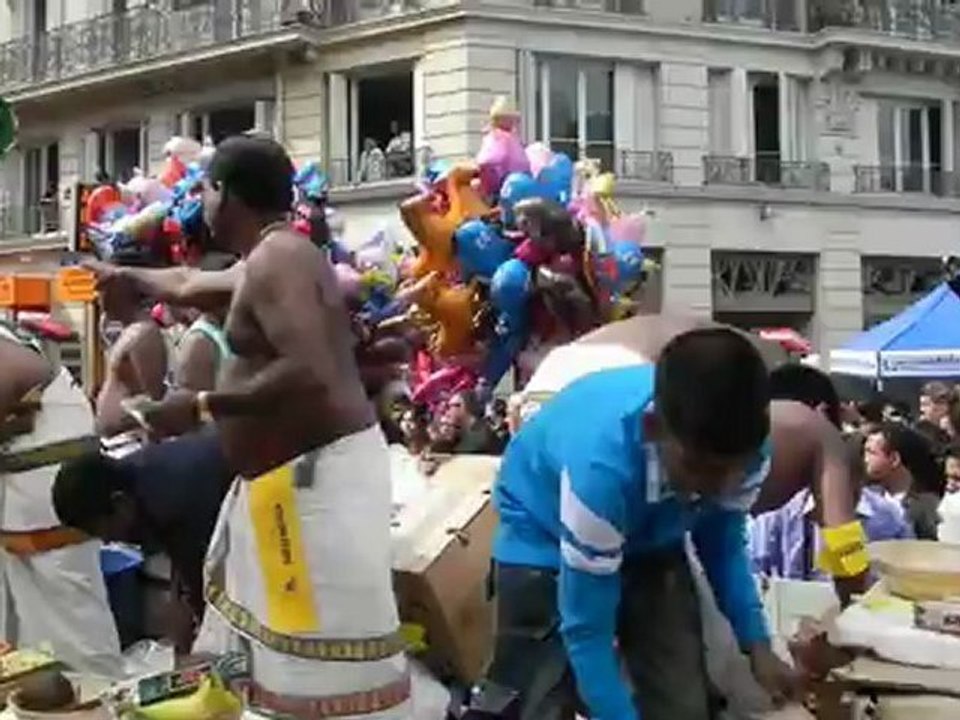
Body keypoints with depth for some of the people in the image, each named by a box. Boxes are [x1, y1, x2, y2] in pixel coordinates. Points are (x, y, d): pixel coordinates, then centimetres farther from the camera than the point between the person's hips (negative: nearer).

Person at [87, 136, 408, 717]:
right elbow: (190, 285, 36)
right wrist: (123, 276, 52)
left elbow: (310, 375, -28)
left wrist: (202, 406, -19)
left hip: (318, 473, -11)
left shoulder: (276, 259, -16)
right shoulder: (267, 260, 16)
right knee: (266, 636, 18)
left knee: (330, 652, -8)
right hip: (287, 473, 11)